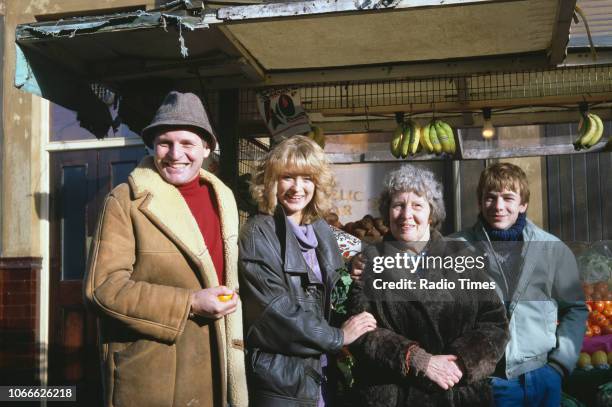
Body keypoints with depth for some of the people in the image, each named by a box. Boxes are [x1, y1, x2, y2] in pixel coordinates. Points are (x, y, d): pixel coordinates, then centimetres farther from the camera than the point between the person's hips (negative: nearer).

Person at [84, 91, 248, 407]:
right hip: (147, 376, -5)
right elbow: (103, 286, -16)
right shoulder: (126, 201, -10)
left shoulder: (221, 198, 8)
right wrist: (189, 304, -20)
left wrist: (235, 343, 13)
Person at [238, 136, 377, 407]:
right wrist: (338, 337, -14)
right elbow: (276, 309, -20)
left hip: (322, 369, 6)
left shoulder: (321, 230, 7)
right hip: (280, 377, -6)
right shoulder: (258, 233, -13)